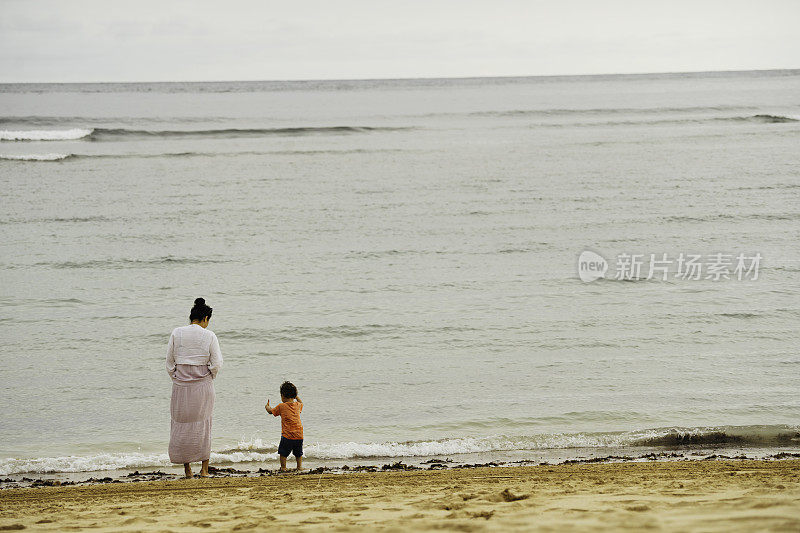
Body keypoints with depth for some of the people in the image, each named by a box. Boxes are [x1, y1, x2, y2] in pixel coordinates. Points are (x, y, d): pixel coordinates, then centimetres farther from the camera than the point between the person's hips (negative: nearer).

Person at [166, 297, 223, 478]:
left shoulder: (176, 333, -1)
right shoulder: (209, 336, -6)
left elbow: (169, 362, 2)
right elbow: (217, 363, -8)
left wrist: (176, 380, 11)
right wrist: (209, 379, 7)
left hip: (180, 384, 1)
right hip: (203, 384, -1)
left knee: (181, 423, 12)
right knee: (203, 425, 10)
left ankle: (187, 468, 14)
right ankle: (204, 469, 9)